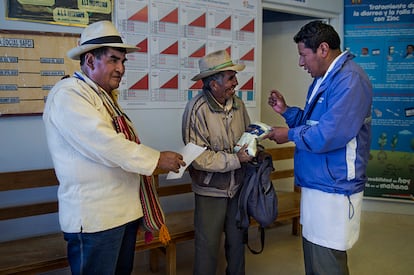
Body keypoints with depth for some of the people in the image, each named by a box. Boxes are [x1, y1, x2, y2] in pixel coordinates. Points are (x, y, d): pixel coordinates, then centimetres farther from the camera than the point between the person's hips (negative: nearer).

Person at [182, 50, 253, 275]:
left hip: (238, 186, 5)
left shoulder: (238, 104, -3)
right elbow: (198, 157, -21)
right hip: (211, 190, -5)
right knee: (208, 246, 9)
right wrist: (236, 159, -22)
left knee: (237, 241, 19)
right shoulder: (197, 109, -18)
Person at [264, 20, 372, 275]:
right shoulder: (324, 79, 15)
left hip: (334, 189, -10)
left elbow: (329, 135, -27)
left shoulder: (349, 79, -19)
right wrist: (287, 111, 9)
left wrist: (290, 135, -12)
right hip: (317, 184, 10)